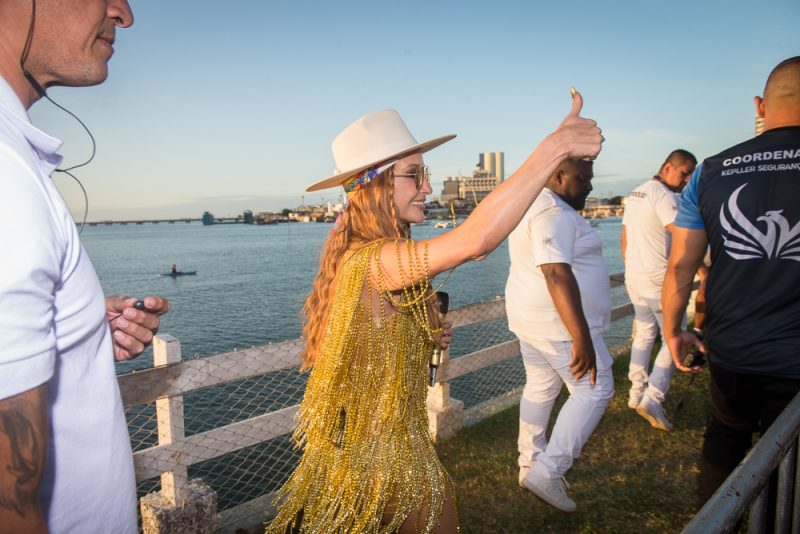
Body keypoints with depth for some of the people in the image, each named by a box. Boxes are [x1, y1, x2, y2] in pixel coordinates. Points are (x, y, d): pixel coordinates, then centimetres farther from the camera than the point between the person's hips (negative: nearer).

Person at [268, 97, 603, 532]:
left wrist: (427, 338, 1)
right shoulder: (374, 261, -28)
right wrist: (554, 147, -42)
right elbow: (475, 240, -45)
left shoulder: (351, 255, 3)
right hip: (381, 459, -9)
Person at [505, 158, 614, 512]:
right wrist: (582, 339, -30)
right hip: (560, 324, -10)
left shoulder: (531, 206, 15)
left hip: (528, 319, 10)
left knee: (540, 387, 17)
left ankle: (529, 463, 29)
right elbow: (557, 275, -29)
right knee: (594, 390, 0)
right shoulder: (555, 213, -19)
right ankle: (546, 472, -2)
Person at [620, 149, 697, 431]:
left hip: (634, 278, 9)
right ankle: (653, 399, -6)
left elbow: (624, 239, 20)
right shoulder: (664, 195, -14)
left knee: (644, 334, 16)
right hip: (660, 281, -9)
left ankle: (636, 394, 23)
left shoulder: (635, 194, 15)